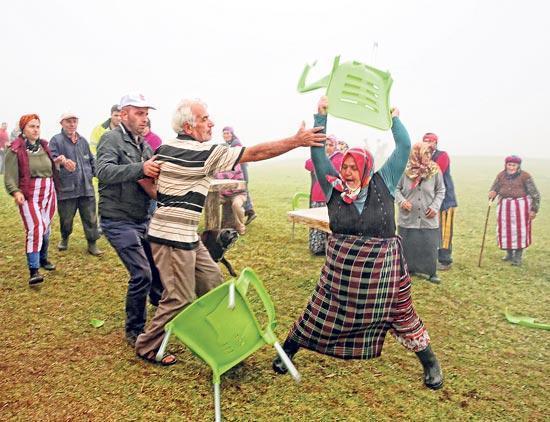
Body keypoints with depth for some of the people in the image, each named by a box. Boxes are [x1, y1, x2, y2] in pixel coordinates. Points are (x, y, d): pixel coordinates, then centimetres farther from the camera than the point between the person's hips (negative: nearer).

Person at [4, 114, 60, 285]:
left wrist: (57, 161, 5)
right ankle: (34, 271, -15)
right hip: (29, 196, -6)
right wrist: (15, 192, -26)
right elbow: (10, 176, -11)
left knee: (45, 227, 17)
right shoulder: (15, 150, -7)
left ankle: (43, 258, 37)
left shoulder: (44, 146, 11)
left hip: (48, 194, 6)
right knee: (35, 228, -17)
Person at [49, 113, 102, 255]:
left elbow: (91, 159, 24)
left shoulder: (83, 140, 15)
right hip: (66, 187, -4)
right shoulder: (56, 140, -2)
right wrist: (62, 161, -34)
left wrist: (95, 172, 10)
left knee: (90, 217, 3)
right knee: (66, 217, 9)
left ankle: (92, 244, 12)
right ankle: (64, 238, 34)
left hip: (86, 187, 4)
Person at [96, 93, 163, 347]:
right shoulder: (112, 139, -10)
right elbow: (104, 172, -27)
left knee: (159, 269, 12)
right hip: (118, 221, -7)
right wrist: (141, 169, -40)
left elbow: (151, 179, 16)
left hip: (142, 220, 8)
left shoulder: (144, 145, 14)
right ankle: (134, 332, 7)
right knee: (142, 274, -14)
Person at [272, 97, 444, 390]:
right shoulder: (333, 187, -2)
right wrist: (321, 115, -6)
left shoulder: (383, 183, -3)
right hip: (340, 266, 0)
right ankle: (287, 351, 27)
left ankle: (430, 363, 32)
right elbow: (318, 152, -4)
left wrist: (394, 119, 3)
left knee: (402, 315, 11)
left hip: (381, 267, 0)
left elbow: (404, 148, -2)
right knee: (321, 311, 9)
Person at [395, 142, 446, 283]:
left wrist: (435, 206, -6)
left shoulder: (435, 171, -3)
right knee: (407, 246, 9)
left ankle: (432, 273, 22)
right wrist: (401, 201, -13)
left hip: (428, 219, 1)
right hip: (408, 218, -1)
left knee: (429, 246, 5)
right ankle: (406, 270, 26)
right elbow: (397, 189, 3)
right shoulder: (406, 171, -7)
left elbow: (441, 191, 6)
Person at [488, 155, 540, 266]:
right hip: (505, 206, 4)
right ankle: (509, 253, 27)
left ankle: (518, 256, 11)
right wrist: (493, 192, -14)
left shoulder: (525, 176, -10)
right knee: (505, 230, 10)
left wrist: (534, 210, -9)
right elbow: (494, 188, 11)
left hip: (521, 206, -4)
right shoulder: (501, 176, 1)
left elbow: (535, 194, -6)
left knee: (520, 230, 0)